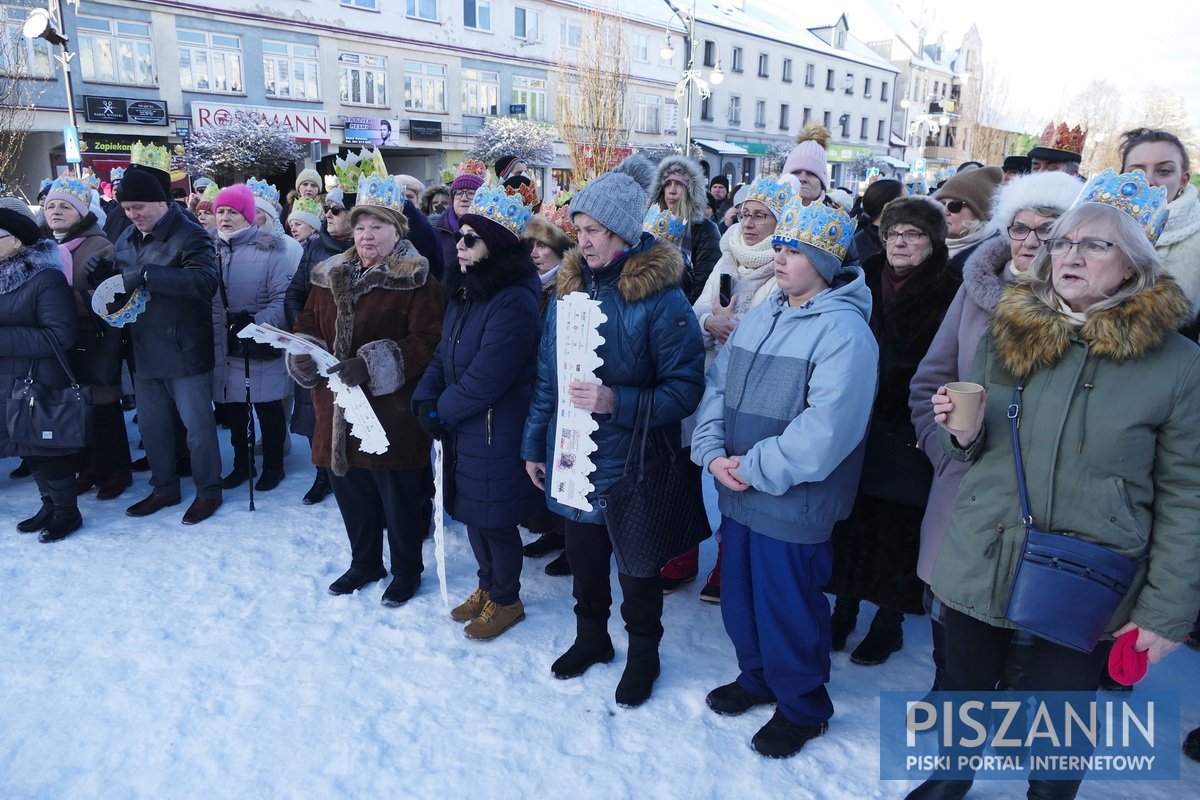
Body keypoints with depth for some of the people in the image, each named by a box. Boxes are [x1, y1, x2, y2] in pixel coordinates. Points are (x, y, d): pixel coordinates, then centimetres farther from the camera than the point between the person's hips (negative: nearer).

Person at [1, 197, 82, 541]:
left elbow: (61, 336, -22)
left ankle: (67, 512, 19)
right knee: (29, 448, 16)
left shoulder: (47, 278, -17)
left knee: (48, 448, 3)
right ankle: (50, 506, 30)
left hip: (42, 384, -8)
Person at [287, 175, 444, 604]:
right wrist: (302, 356, -7)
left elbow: (428, 341, -18)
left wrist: (371, 364, -27)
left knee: (399, 499, 6)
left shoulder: (416, 281, -9)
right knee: (351, 494, 18)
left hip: (392, 413, -6)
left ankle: (407, 571, 27)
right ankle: (364, 563, 39)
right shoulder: (330, 276, 12)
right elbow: (307, 324, 16)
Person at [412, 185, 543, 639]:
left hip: (497, 430, -9)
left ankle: (506, 601, 28)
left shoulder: (514, 300, -22)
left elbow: (488, 376, -24)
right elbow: (444, 352, 12)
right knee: (472, 513, 19)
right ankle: (487, 586, 40)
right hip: (462, 427, 9)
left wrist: (444, 410, -13)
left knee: (495, 519, 6)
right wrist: (426, 397, -4)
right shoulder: (463, 290, 9)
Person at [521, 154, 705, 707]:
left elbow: (686, 389, -16)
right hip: (572, 460, 5)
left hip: (633, 468, -5)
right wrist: (534, 444, 11)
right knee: (583, 559, 22)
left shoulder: (661, 298, -16)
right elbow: (546, 377, 9)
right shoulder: (571, 286, 3)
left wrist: (617, 402, -28)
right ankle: (590, 637, 46)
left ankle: (643, 652, 38)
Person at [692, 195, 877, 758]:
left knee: (789, 610, 9)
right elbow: (717, 386, 7)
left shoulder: (844, 331, -17)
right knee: (740, 595, 21)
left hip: (793, 503, -7)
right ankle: (756, 678, 46)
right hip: (738, 497, 7)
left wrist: (754, 468, -20)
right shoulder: (759, 317, 8)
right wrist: (713, 452, -8)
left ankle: (802, 708, 33)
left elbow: (825, 429, -25)